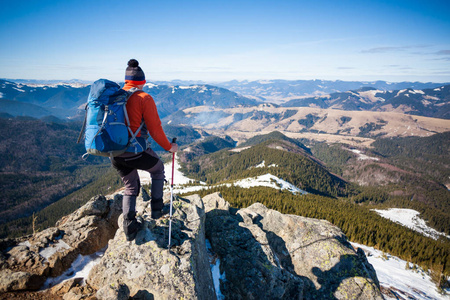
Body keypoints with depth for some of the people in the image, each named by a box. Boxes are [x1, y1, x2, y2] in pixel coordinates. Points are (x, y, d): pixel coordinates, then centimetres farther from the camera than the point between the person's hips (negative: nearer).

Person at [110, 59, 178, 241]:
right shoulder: (144, 98, -8)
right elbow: (155, 130, -10)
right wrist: (169, 147, 5)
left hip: (115, 154, 6)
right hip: (135, 152, -5)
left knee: (130, 187, 23)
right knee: (158, 169, 24)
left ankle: (129, 227, 20)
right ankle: (156, 209, 27)